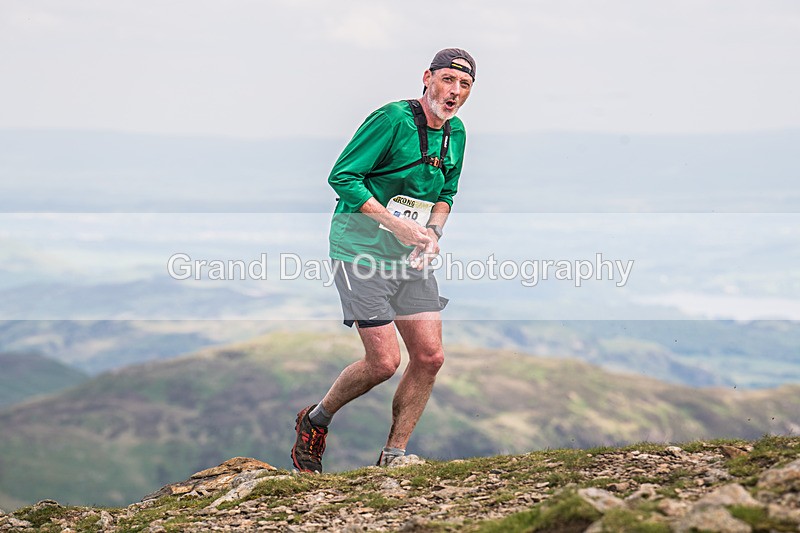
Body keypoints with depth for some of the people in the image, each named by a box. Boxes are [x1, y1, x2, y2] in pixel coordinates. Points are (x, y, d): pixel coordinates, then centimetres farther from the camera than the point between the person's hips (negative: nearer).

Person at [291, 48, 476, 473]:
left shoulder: (455, 134, 7)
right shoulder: (392, 119, -16)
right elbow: (342, 176, -17)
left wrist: (433, 233, -1)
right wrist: (396, 224, -22)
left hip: (411, 258, 7)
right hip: (361, 252, -7)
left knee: (429, 357, -2)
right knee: (384, 362, -11)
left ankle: (392, 458, 11)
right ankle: (314, 422, 15)